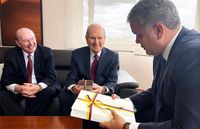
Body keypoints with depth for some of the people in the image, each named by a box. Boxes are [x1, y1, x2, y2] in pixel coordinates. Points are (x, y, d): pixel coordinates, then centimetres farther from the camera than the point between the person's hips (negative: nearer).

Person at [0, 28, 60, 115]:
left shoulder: (46, 52, -3)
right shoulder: (10, 54, 0)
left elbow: (51, 76, -9)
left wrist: (38, 87, -32)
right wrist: (17, 88, -29)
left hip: (41, 88, -1)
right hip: (20, 89, 1)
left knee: (50, 90, -31)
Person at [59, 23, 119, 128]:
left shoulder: (113, 57, -4)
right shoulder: (77, 54, -3)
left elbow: (112, 82, -8)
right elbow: (71, 78, -5)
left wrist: (103, 89, -33)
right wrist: (73, 87, -32)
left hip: (102, 93, 0)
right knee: (64, 97, -26)